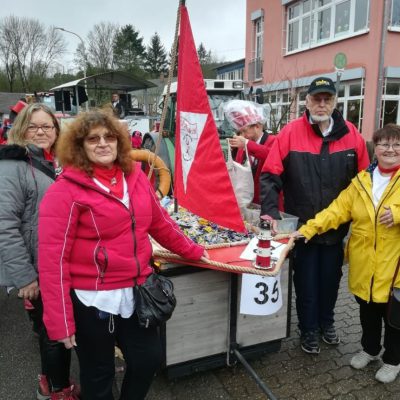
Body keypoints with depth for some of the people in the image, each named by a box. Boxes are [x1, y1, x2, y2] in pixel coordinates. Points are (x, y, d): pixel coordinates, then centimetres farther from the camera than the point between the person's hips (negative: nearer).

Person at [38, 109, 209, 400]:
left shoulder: (135, 177, 2)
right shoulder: (66, 190, -14)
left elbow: (160, 222, 14)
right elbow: (53, 258, -16)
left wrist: (192, 251, 18)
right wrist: (60, 321, -16)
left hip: (136, 291, 5)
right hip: (92, 298, -5)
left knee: (150, 358, 18)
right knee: (98, 374, 15)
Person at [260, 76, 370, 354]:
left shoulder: (351, 135, -4)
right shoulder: (291, 133, -12)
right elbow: (270, 175, -15)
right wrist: (270, 211, -25)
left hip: (337, 226, 3)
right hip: (302, 225, -2)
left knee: (331, 278, 20)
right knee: (306, 282, 13)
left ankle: (327, 322, 44)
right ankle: (308, 330, 34)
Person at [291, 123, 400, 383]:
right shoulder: (361, 181, 5)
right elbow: (338, 210, -2)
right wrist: (309, 228, -11)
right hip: (363, 265, 3)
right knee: (367, 312, 19)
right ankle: (370, 349, 44)